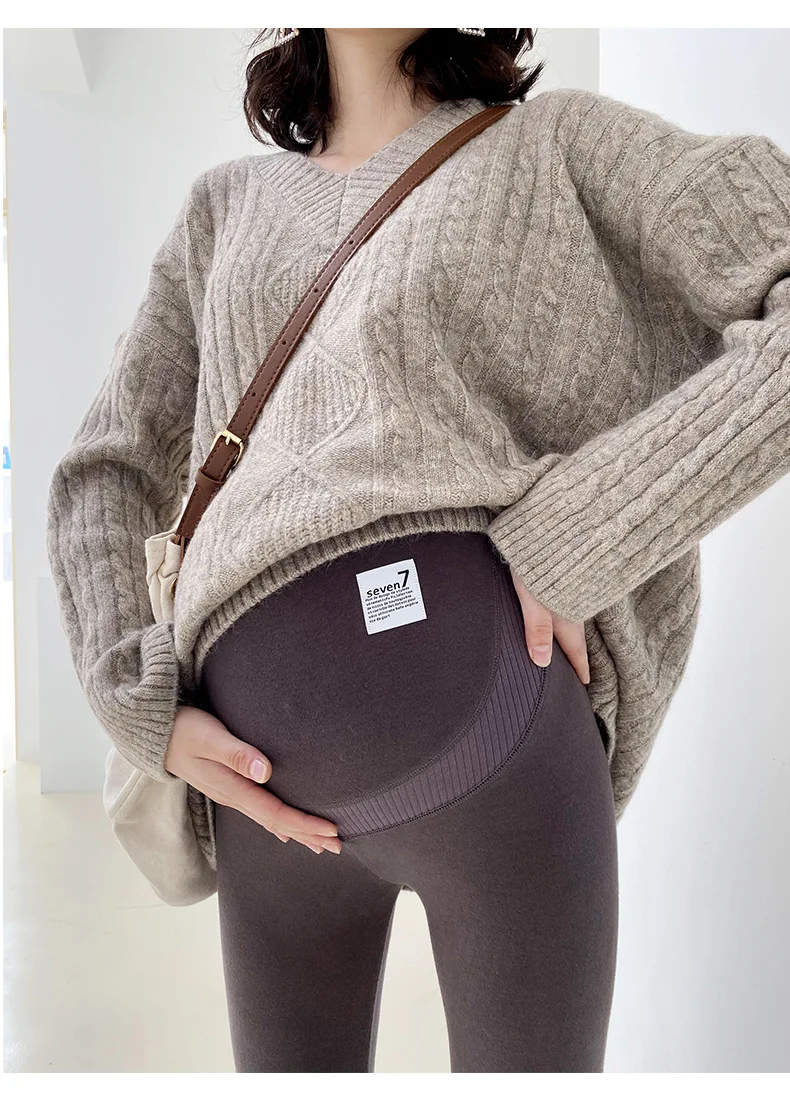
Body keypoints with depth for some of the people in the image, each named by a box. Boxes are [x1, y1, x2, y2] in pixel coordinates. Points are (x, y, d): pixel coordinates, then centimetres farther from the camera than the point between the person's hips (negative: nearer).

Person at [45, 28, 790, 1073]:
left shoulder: (560, 141, 10)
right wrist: (150, 716, 3)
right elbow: (105, 478, 19)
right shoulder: (229, 207, 22)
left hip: (487, 708, -4)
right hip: (278, 780, 5)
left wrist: (576, 540, -12)